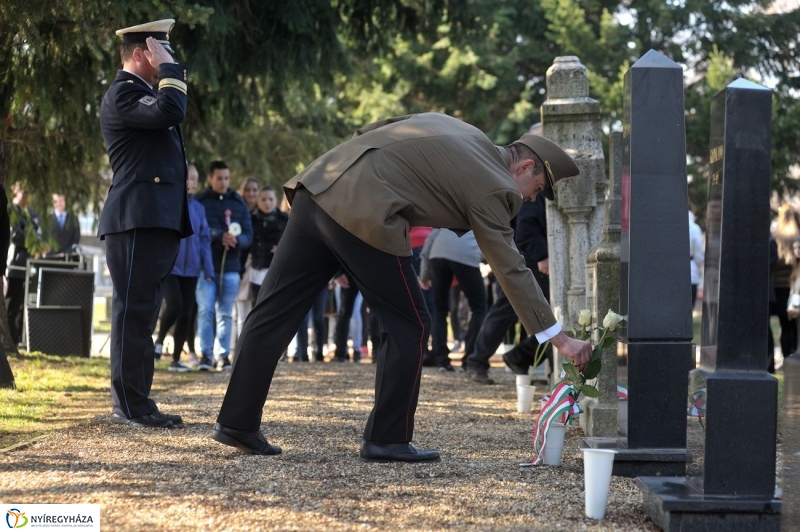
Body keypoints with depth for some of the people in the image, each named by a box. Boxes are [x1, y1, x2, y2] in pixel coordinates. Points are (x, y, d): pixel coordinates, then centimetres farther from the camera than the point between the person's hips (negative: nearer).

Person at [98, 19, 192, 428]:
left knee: (142, 315, 11)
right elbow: (170, 112, -24)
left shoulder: (143, 92, 23)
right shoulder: (123, 92, -8)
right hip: (137, 221, -10)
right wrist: (168, 69, -14)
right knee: (133, 313, -9)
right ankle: (130, 406, -7)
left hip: (157, 221, 10)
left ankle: (135, 402, 14)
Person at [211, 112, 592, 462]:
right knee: (408, 324, 6)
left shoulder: (453, 129, 24)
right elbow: (511, 270, 1)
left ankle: (237, 421, 14)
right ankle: (386, 439, 9)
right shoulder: (492, 188, 1)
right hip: (364, 214, -9)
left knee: (274, 310, 9)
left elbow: (366, 134, 22)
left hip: (319, 187, 9)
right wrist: (559, 338, 4)